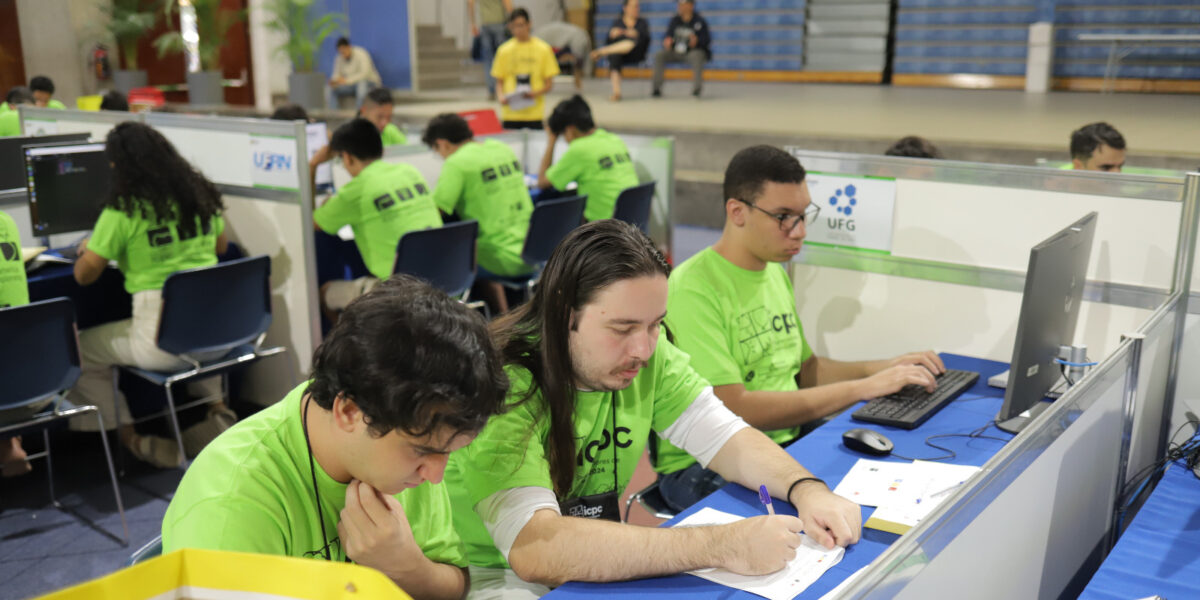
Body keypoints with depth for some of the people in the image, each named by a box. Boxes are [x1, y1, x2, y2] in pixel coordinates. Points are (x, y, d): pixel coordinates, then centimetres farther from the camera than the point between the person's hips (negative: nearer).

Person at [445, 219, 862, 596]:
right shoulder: (501, 386, -28)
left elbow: (725, 437, -1)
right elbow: (534, 549, -37)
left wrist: (807, 490, -21)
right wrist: (723, 546, -39)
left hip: (597, 564, 6)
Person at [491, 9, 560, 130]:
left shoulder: (543, 49, 1)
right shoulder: (504, 50, 5)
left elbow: (549, 84, 2)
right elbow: (499, 82, 10)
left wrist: (535, 93, -17)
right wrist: (501, 96, -11)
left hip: (534, 114, -1)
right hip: (511, 113, 1)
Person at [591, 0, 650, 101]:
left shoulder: (643, 23, 16)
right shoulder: (616, 22, 15)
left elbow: (647, 38, -5)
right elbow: (607, 42, 10)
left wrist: (636, 34, -23)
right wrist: (612, 35, -11)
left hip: (635, 55, -1)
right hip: (618, 53, 1)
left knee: (633, 41, -36)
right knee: (614, 56, -38)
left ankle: (600, 52, -35)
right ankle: (616, 92, -52)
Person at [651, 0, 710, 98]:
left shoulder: (699, 21, -6)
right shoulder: (675, 20, 8)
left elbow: (707, 39, -11)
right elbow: (668, 35, 10)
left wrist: (696, 40, -32)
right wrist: (667, 41, -15)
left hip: (694, 51, -4)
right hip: (675, 52, 4)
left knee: (697, 55, -39)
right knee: (659, 55, -19)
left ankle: (697, 87, -39)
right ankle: (657, 88, -20)